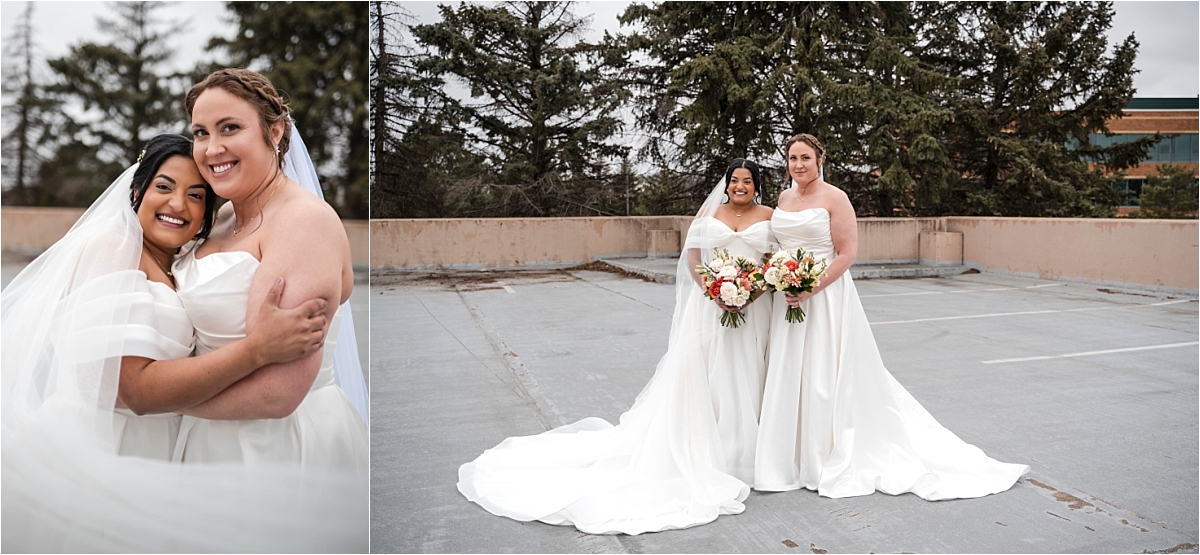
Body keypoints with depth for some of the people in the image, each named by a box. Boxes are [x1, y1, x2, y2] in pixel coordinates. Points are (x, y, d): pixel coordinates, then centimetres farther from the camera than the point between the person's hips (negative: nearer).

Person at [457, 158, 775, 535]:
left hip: (753, 307, 1)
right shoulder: (708, 213, 7)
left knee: (743, 377, 4)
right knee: (699, 376, -3)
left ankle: (738, 451, 16)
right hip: (709, 306, -1)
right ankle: (698, 452, 6)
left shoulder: (768, 216, 7)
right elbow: (693, 259, 3)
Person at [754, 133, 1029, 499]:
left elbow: (846, 254, -13)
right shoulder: (784, 198, 11)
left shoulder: (834, 198, -9)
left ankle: (833, 460, 14)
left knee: (826, 377, -1)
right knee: (788, 376, 9)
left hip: (826, 298, -6)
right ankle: (793, 458, 22)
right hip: (787, 297, 6)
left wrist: (811, 289, -21)